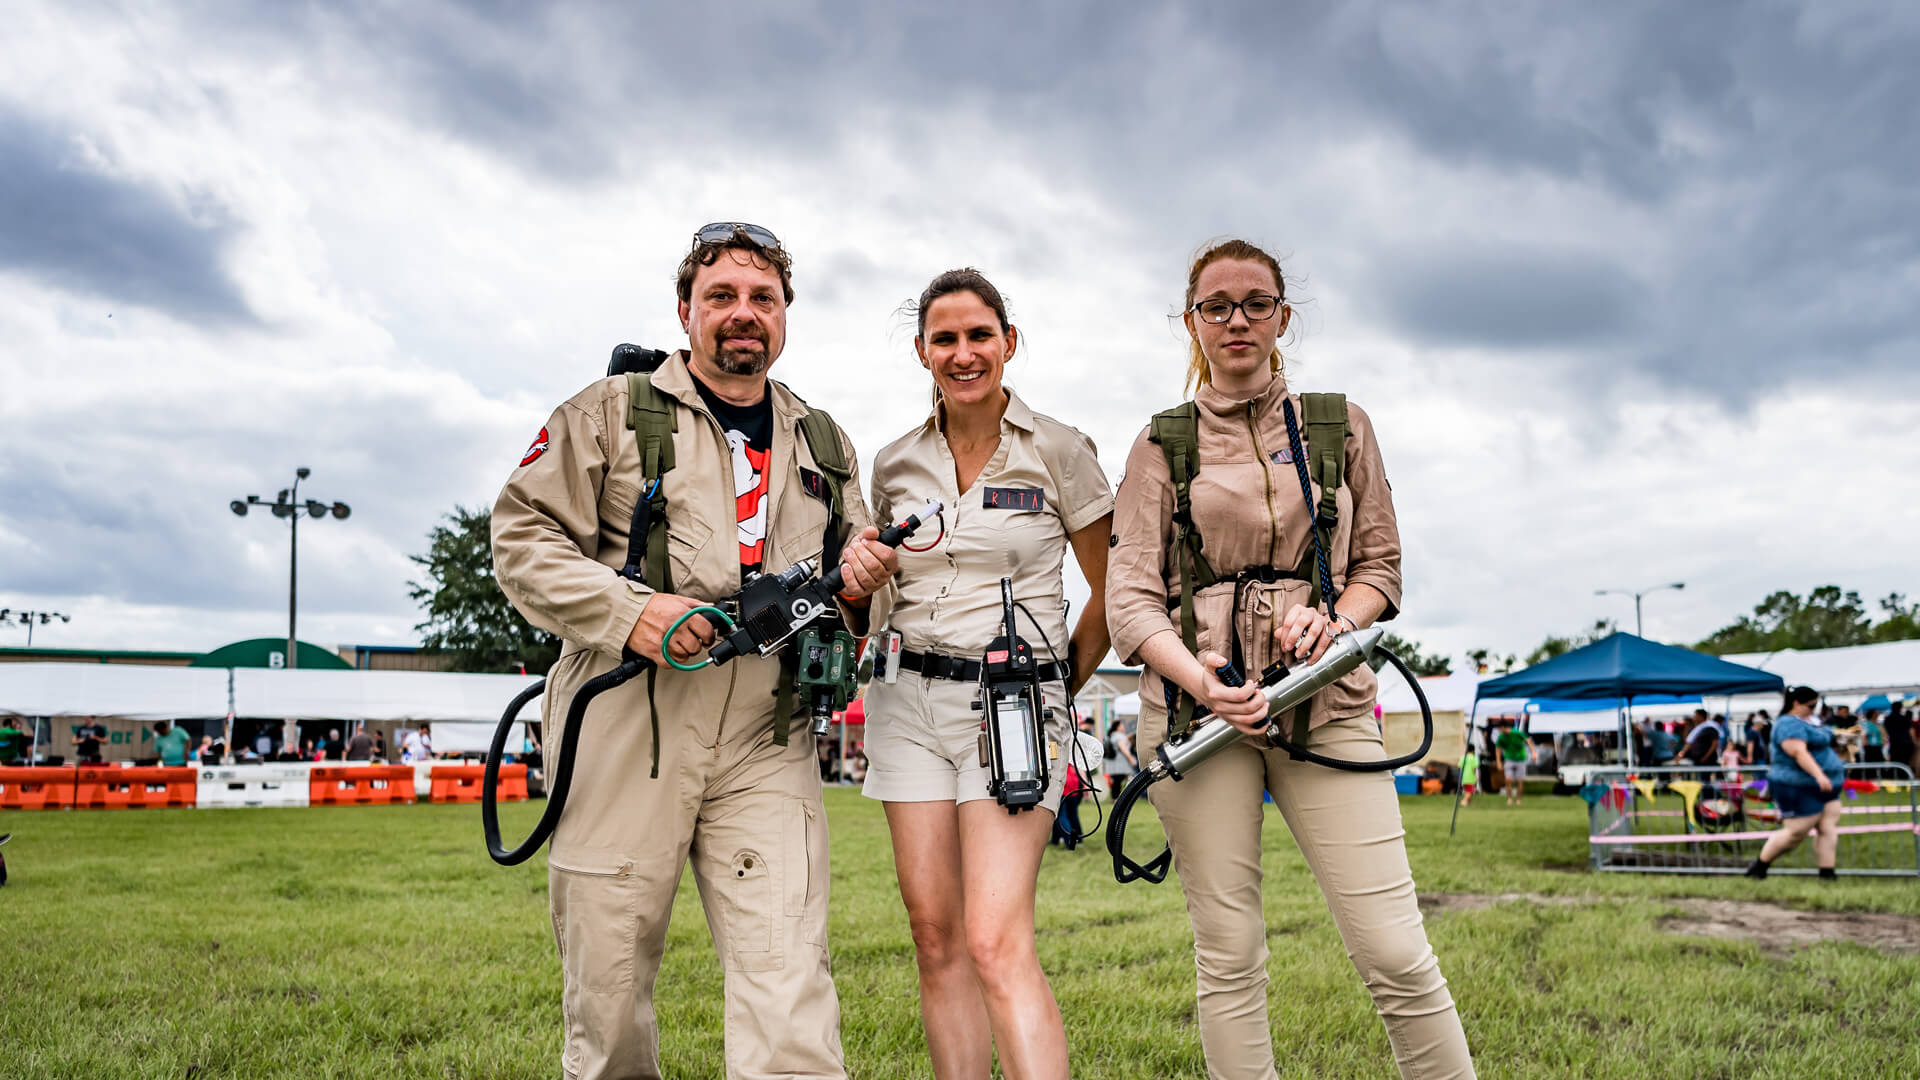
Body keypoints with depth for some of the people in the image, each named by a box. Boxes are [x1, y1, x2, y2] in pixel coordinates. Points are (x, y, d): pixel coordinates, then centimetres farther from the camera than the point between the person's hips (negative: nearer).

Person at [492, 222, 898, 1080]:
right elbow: (522, 540, 0)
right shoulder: (611, 413, 7)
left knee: (789, 987, -9)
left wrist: (858, 585, 2)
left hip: (765, 747, 2)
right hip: (625, 733, -2)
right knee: (607, 985, 7)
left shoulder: (822, 445, 19)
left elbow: (845, 597, 27)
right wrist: (628, 611, -15)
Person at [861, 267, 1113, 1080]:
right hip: (909, 699, 4)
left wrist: (1059, 691, 8)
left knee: (997, 943, -15)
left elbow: (1112, 594, 6)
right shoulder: (895, 464, 10)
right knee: (936, 938, 3)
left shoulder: (1059, 451, -1)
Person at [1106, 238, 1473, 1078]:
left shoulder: (1340, 426, 13)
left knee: (1396, 955, -6)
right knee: (1229, 959, 3)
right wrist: (1200, 680, -15)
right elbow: (1129, 598, 2)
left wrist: (1335, 618, -6)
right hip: (1199, 702, 0)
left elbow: (1381, 566, 16)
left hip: (1325, 701, 1)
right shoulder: (1161, 446, 9)